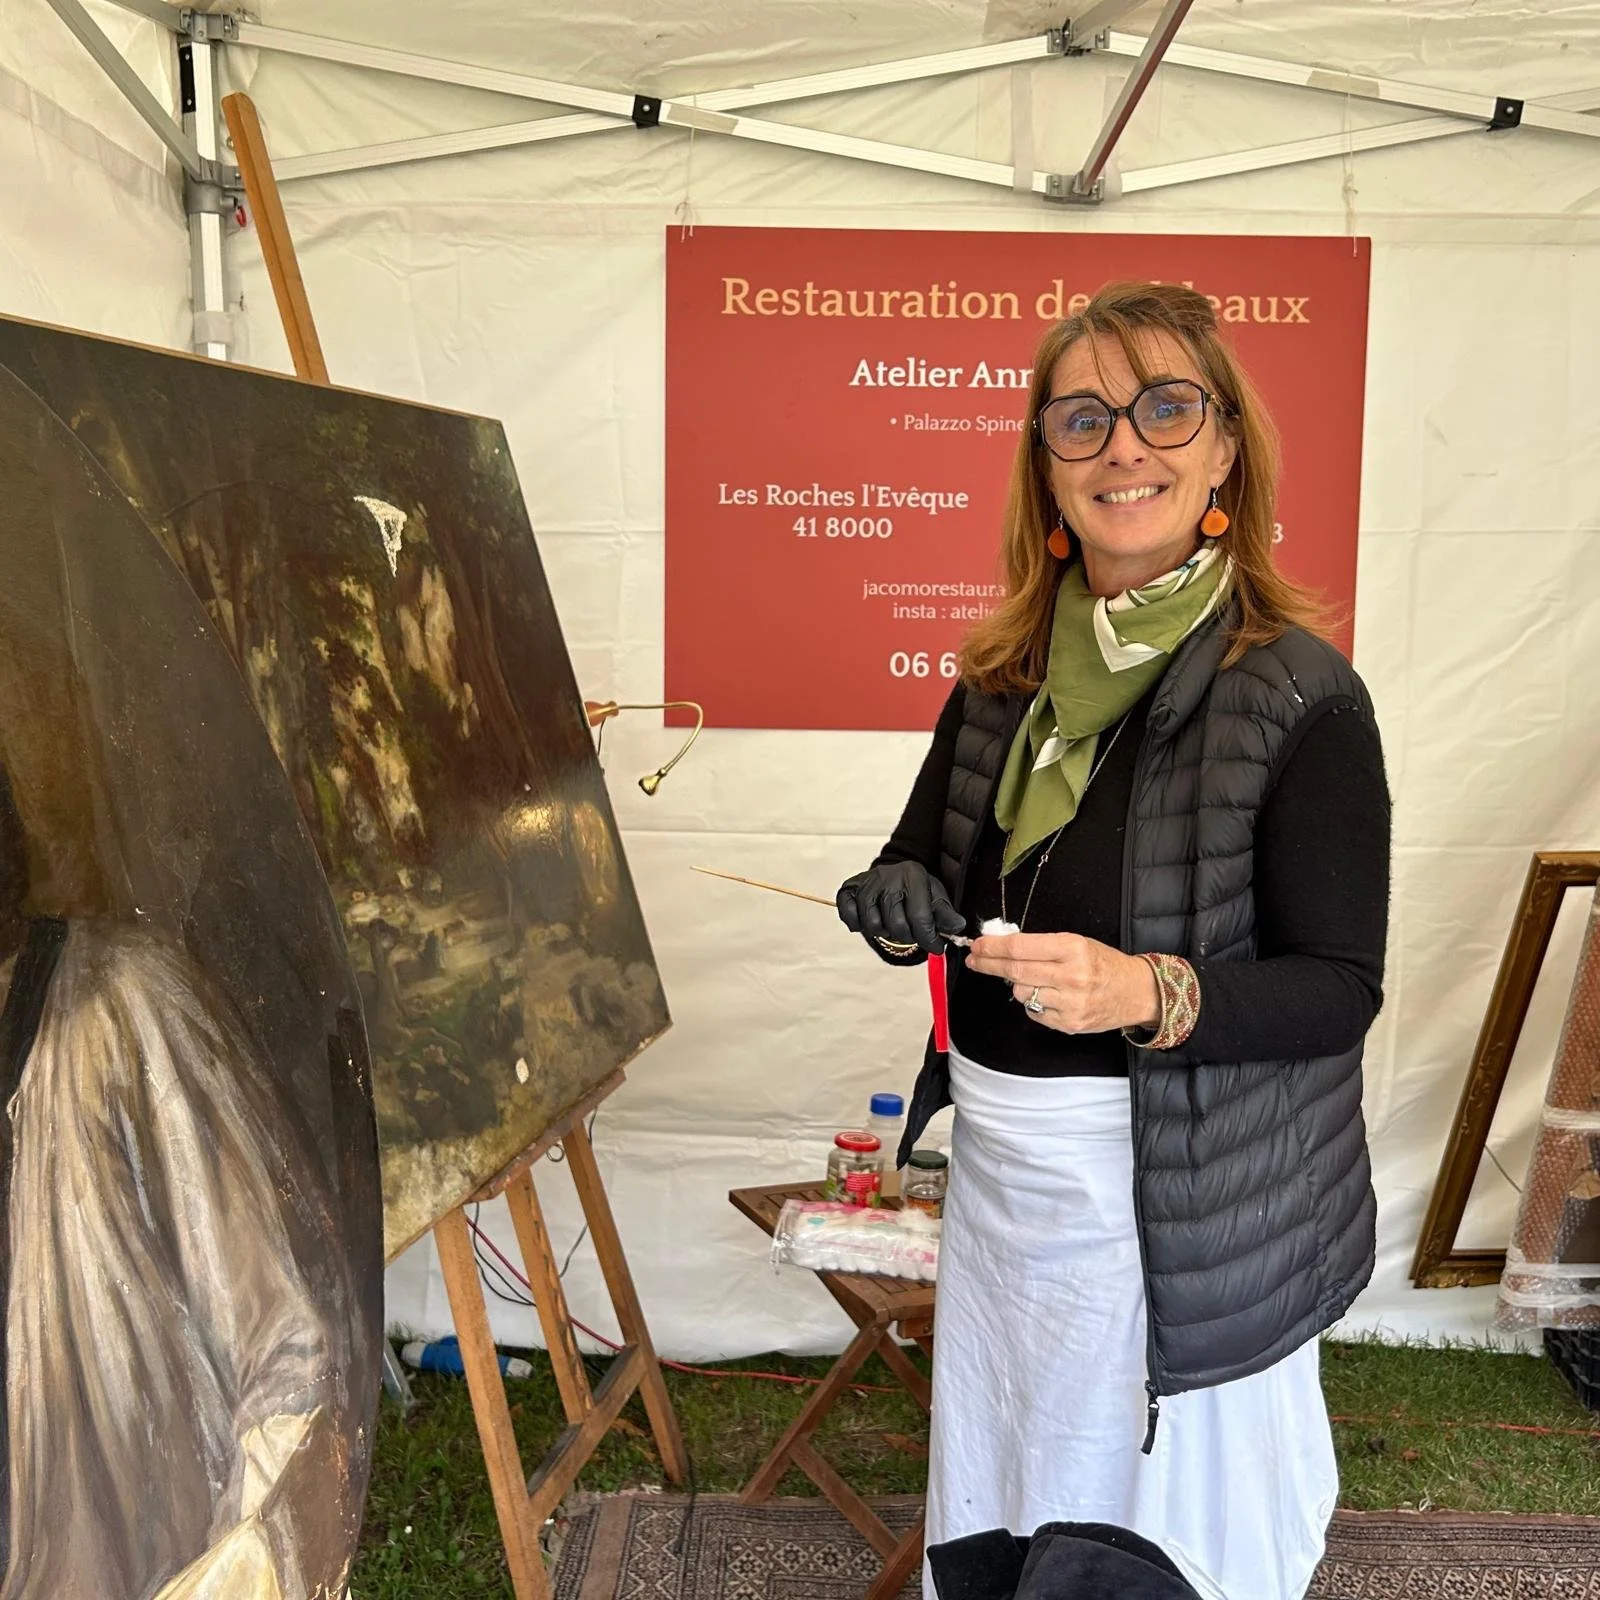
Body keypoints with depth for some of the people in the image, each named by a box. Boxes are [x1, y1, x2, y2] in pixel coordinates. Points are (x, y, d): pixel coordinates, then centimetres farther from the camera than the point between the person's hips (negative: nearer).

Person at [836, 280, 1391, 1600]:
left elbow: (1340, 990, -14)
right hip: (1001, 1166, 6)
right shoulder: (1004, 680, 1)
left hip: (1190, 1197, -5)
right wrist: (898, 899, -13)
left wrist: (1148, 992, -30)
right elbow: (922, 863, 10)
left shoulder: (1300, 695, -15)